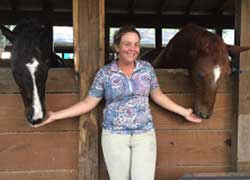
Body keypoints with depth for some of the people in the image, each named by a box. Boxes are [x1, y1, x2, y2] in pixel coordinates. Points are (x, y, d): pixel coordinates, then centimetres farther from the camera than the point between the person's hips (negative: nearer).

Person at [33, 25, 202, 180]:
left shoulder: (147, 68, 0)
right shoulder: (105, 73, -7)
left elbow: (158, 96, 11)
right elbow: (88, 103, -2)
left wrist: (184, 112, 11)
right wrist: (55, 115, -7)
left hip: (145, 134, 2)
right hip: (114, 136, -1)